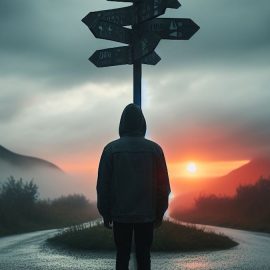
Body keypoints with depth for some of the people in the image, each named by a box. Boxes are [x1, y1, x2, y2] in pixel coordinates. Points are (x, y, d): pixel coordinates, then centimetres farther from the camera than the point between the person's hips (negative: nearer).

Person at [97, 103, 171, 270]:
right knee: (144, 257, 8)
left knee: (122, 256, 8)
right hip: (147, 214, 1)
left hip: (120, 214, 0)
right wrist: (160, 213, 9)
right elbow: (163, 185, 0)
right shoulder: (154, 149, -3)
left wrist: (105, 213, 7)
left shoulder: (111, 149, -5)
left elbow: (103, 185, -3)